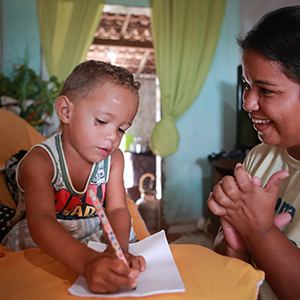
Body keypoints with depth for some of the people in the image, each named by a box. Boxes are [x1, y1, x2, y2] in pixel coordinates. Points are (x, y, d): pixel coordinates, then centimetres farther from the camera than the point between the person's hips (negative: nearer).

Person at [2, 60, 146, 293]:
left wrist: (118, 249, -38)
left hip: (93, 240, 3)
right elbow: (41, 221, -38)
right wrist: (87, 262, -57)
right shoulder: (40, 161, -24)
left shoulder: (114, 158, -8)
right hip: (40, 247, -2)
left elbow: (117, 209, -15)